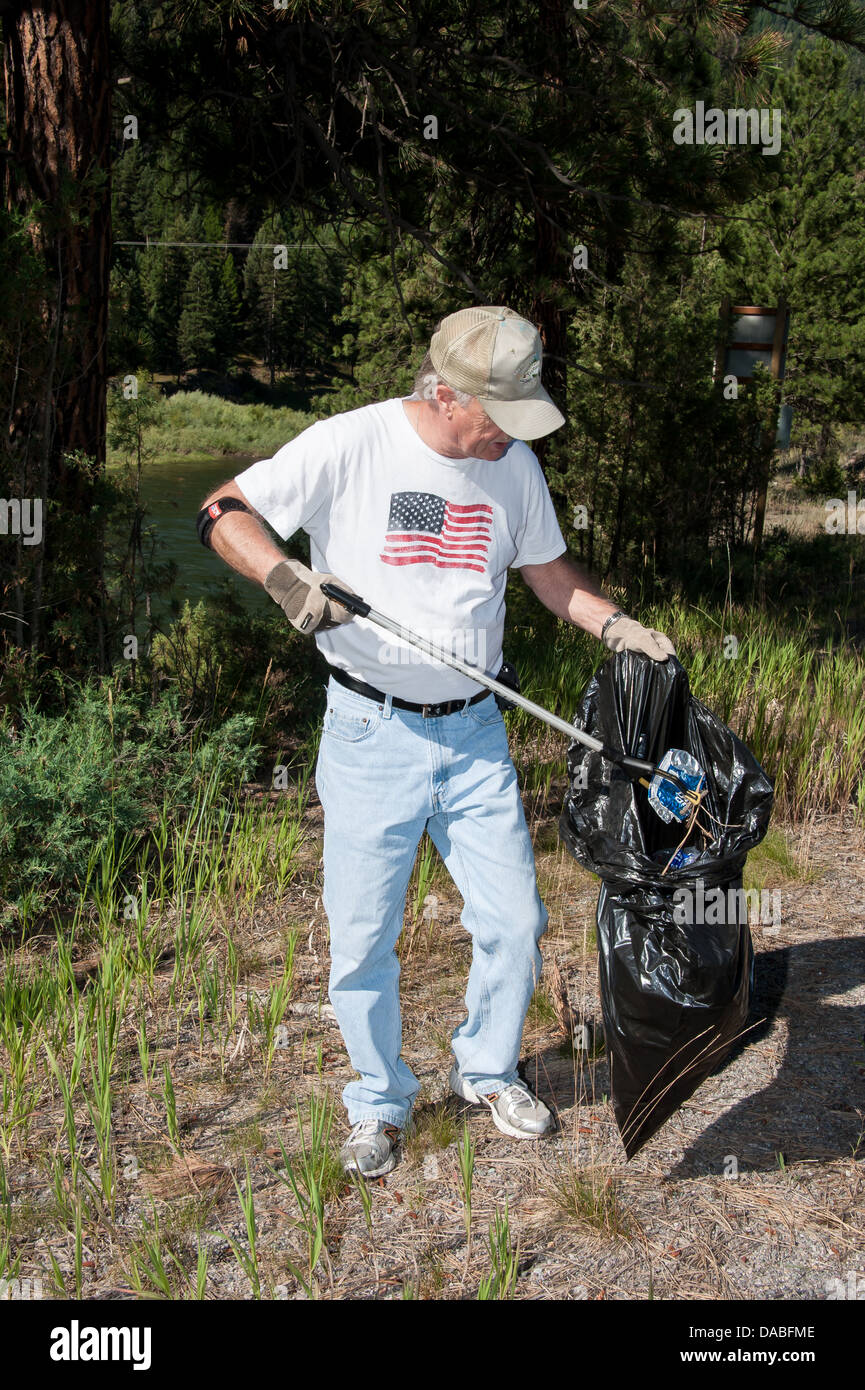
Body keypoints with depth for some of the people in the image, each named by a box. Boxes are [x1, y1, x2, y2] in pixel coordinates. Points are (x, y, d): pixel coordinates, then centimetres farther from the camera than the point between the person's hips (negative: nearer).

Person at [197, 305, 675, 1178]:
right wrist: (284, 577, -25)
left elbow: (547, 569, 17)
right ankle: (379, 1100, 31)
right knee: (362, 938, 5)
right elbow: (223, 512, -7)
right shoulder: (348, 446, -10)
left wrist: (615, 626, 1)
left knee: (514, 923, 7)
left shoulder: (514, 464, 4)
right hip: (370, 735, -3)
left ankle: (487, 1070, 35)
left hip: (475, 735, 4)